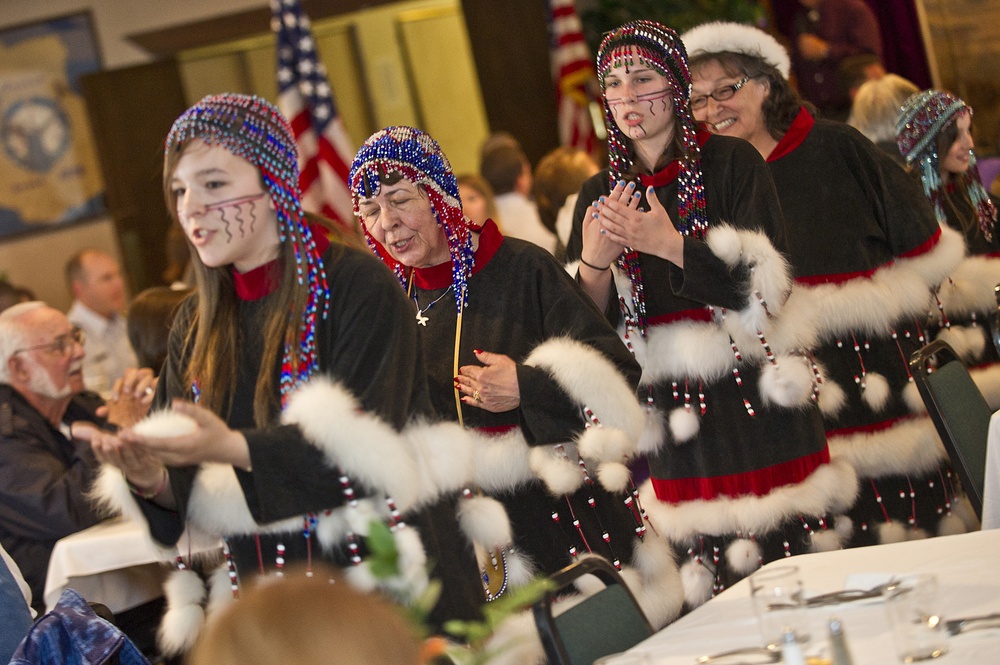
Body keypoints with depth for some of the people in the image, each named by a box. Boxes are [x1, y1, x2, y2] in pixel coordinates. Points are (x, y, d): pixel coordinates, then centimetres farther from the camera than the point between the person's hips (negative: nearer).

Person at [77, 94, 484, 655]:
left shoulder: (356, 284, -8)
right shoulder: (195, 327, 8)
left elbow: (368, 447, -18)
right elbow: (187, 496, 5)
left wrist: (234, 449, -31)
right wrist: (151, 479, -18)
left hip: (386, 589, -5)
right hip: (268, 605, 5)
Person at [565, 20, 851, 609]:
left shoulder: (731, 163, 0)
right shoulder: (600, 195, 10)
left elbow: (767, 282, -11)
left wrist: (669, 244, -20)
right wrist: (594, 262, -11)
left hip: (755, 395, -2)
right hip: (672, 401, 3)